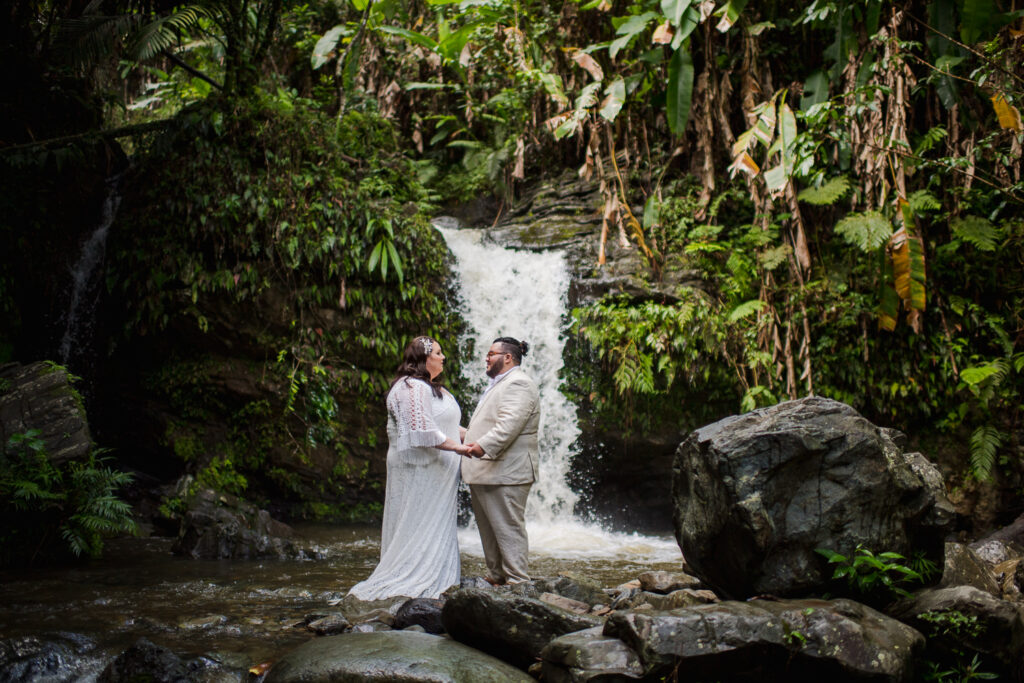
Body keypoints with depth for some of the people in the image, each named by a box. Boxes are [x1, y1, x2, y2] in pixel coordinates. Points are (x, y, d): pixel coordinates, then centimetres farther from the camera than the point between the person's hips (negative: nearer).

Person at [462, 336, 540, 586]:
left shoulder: (519, 384, -12)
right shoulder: (499, 385, 24)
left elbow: (510, 423, -27)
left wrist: (484, 445, -37)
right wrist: (467, 435, 36)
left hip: (505, 474, -11)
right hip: (483, 474, 11)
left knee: (508, 530, -7)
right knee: (489, 530, 14)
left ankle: (518, 583, -3)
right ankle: (496, 577, 23)